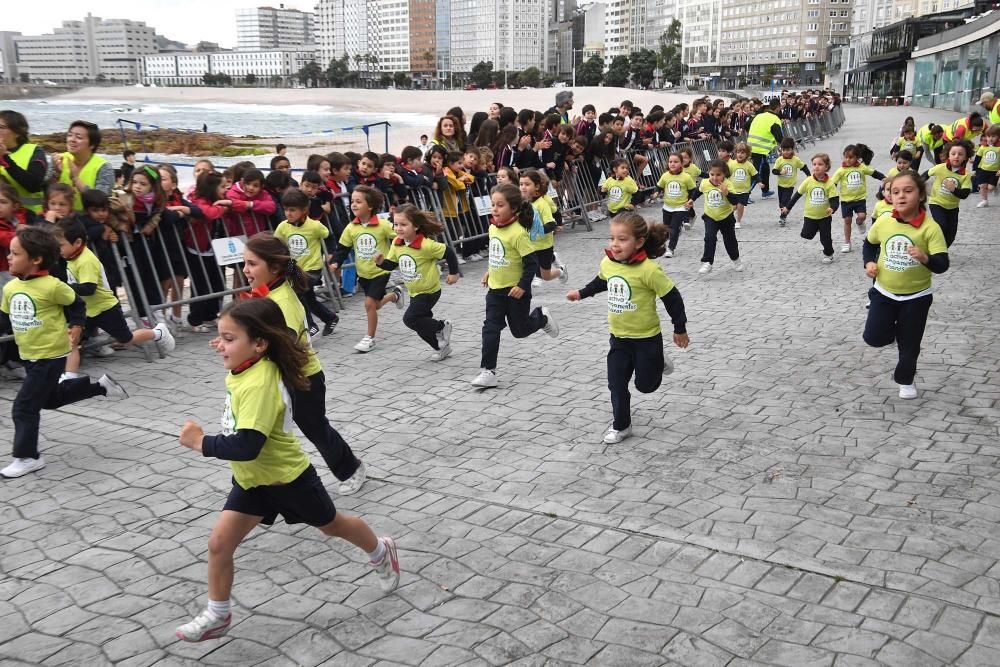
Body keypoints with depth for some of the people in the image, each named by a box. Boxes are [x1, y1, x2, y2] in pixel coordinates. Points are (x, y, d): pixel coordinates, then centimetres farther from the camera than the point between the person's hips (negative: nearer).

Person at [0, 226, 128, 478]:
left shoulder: (51, 286, -20)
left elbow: (76, 304, -4)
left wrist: (76, 327, -12)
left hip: (50, 356, -8)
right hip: (29, 356, 8)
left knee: (24, 408, -5)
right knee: (50, 398, 24)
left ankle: (27, 457, 11)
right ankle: (101, 386, 36)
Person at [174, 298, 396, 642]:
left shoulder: (259, 385, -36)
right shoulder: (252, 368, -9)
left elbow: (246, 447, -41)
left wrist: (201, 442, -31)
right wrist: (230, 349, 6)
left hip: (286, 478, -8)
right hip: (253, 479, 8)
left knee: (332, 525, 18)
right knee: (219, 543, 2)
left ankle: (381, 552, 47)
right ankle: (217, 616, 21)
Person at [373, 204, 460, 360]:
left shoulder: (426, 245, -27)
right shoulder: (396, 244, -7)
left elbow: (448, 252, -19)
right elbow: (391, 265, 1)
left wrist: (453, 273, -10)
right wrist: (381, 262, -20)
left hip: (429, 291, -8)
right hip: (414, 292, 8)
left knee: (410, 319, -16)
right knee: (422, 324, 15)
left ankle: (442, 327, 6)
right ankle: (442, 347, 35)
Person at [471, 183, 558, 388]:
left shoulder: (518, 232, -23)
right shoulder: (493, 227, 1)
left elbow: (532, 262, -21)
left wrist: (523, 285, -23)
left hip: (515, 290, -6)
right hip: (495, 288, 6)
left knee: (520, 330, 10)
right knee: (490, 329, -2)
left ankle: (542, 317, 40)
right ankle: (488, 371, 1)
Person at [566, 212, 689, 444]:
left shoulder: (648, 270, -26)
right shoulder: (607, 263, -8)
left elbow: (672, 297, -16)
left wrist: (680, 329, -8)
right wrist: (581, 293, 18)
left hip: (646, 338, -5)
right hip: (619, 338, 5)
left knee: (646, 384, 11)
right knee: (617, 384, 5)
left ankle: (658, 362, 42)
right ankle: (620, 425, 22)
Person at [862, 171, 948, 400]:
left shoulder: (930, 228, -19)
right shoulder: (883, 222, -9)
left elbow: (942, 265, -22)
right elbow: (869, 244, 12)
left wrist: (925, 258, -41)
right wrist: (869, 262, -5)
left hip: (916, 297, -2)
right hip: (884, 292, 2)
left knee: (910, 343, 11)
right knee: (874, 338, 0)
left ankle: (905, 379, 37)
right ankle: (893, 328, 35)